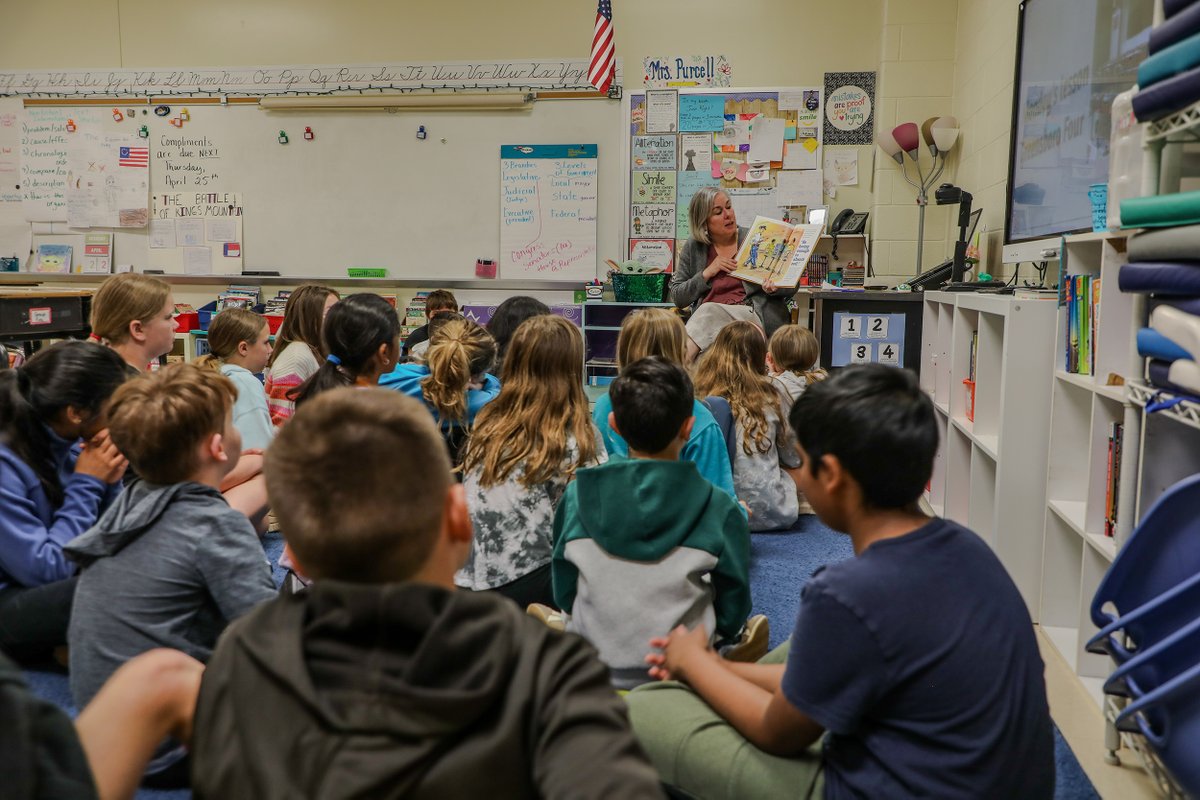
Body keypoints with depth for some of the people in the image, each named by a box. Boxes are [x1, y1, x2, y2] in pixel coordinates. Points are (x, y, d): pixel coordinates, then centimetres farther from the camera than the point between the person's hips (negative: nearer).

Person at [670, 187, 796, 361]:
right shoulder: (693, 247, 13)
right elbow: (677, 298, 12)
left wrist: (773, 288, -13)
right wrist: (707, 273, -1)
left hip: (750, 314, -2)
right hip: (705, 316, 2)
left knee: (709, 311, -32)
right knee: (707, 310, -34)